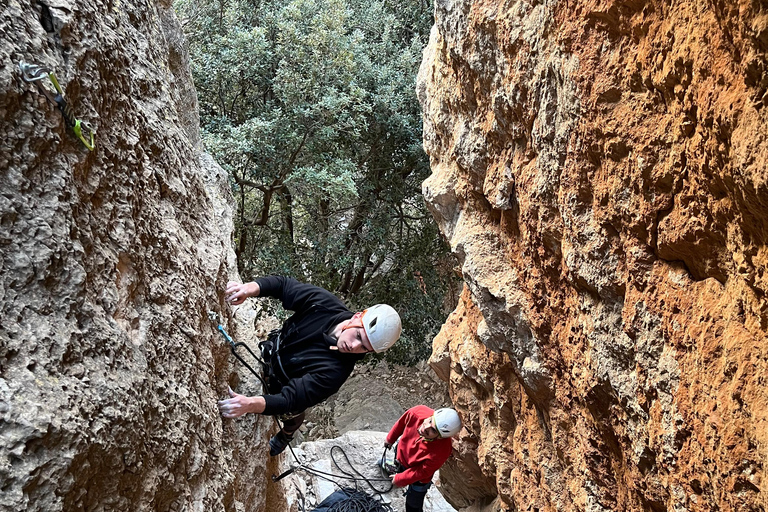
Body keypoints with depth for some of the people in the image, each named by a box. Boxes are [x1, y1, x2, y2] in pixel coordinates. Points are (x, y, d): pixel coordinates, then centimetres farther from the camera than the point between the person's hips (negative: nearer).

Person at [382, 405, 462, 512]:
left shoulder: (441, 451, -45)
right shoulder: (417, 412, -37)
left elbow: (423, 471, -27)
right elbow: (401, 423, -12)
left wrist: (400, 479, -14)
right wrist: (390, 438, 6)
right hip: (401, 453, 4)